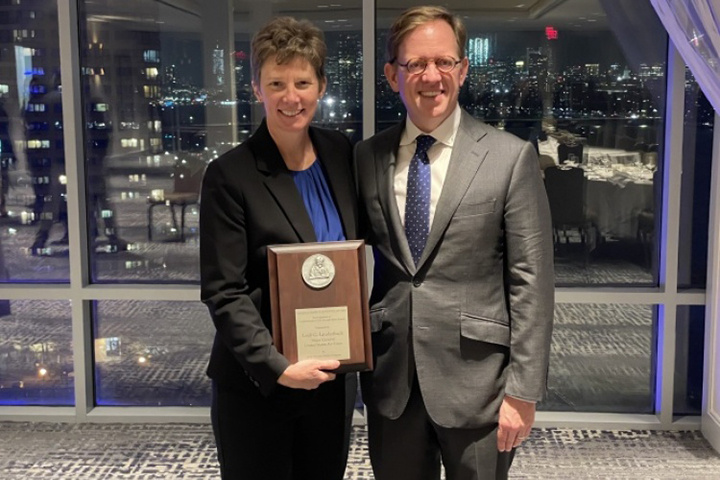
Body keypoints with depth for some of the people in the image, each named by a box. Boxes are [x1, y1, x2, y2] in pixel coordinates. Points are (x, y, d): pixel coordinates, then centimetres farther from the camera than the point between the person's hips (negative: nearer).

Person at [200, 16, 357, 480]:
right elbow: (223, 293, -14)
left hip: (332, 378, 5)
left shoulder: (342, 154, 3)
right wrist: (277, 367, -22)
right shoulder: (230, 176, -12)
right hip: (255, 385, -4)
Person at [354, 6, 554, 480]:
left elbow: (531, 282, -7)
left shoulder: (510, 157, -6)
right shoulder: (367, 157, 4)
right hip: (390, 382, 3)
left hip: (475, 380, -3)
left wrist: (523, 391, -9)